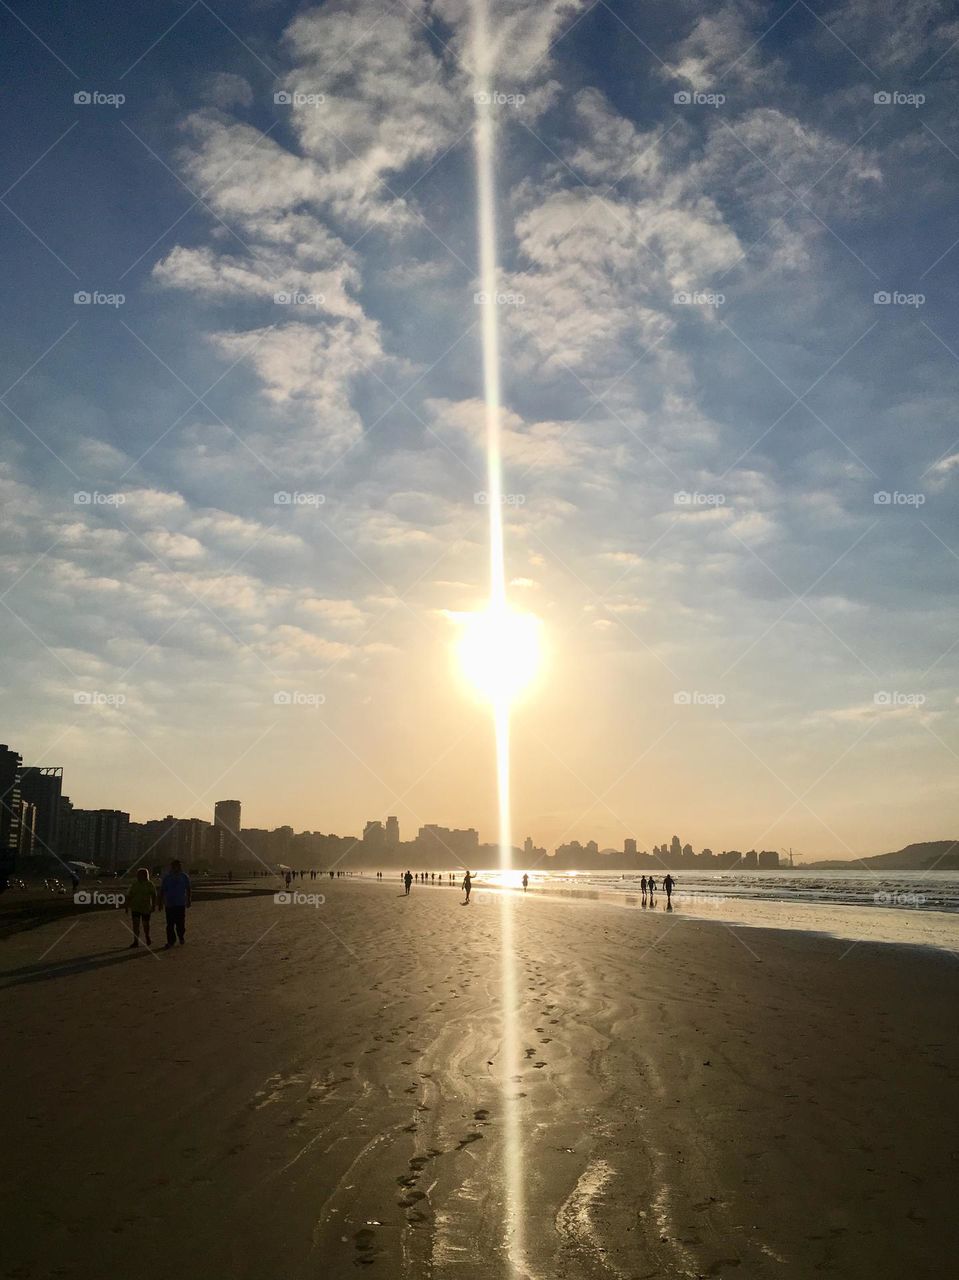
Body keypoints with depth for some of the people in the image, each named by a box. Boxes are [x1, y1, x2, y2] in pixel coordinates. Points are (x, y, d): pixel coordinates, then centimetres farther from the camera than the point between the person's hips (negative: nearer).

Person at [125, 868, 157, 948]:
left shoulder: (150, 884, -3)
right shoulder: (134, 884, 3)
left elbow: (154, 896, -5)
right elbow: (129, 896, 7)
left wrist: (153, 906, -12)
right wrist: (127, 905, 5)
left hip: (146, 908, -2)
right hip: (135, 907, 2)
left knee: (145, 924, 7)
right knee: (136, 923, -7)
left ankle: (147, 937, 32)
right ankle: (136, 941, -5)